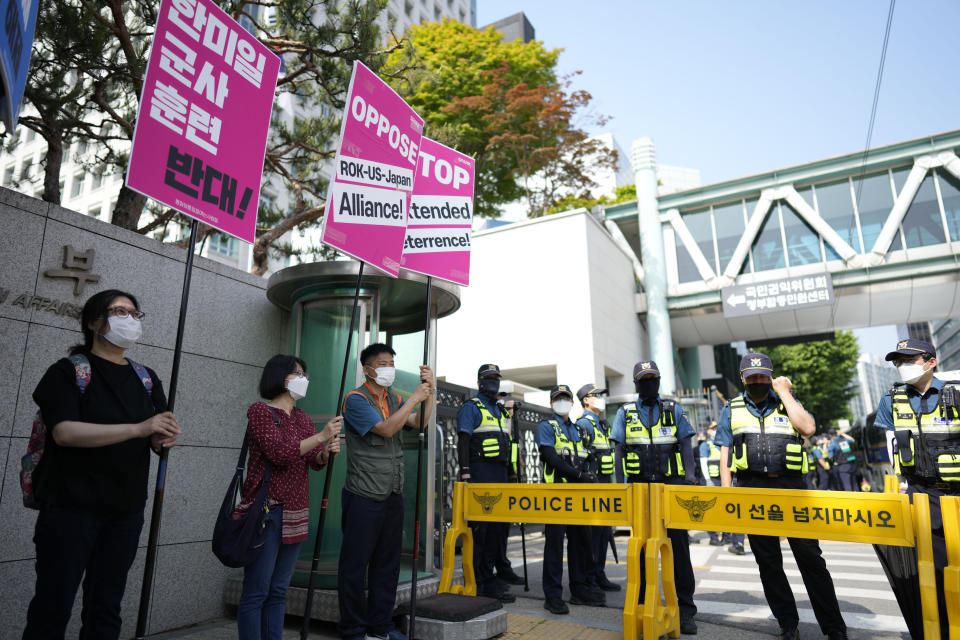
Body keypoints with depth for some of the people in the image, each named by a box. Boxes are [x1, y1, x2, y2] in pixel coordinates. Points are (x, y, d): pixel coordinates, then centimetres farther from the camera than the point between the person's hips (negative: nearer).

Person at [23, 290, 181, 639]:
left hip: (127, 511, 5)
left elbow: (157, 438, 9)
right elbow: (65, 432, -18)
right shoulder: (69, 371, -4)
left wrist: (165, 440, -15)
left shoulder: (147, 379, 11)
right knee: (53, 608, 2)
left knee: (106, 610, 12)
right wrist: (139, 428, -25)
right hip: (71, 506, -4)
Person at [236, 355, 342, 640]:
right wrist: (320, 437, -20)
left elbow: (314, 463, 10)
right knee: (256, 592, -4)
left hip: (296, 512, 7)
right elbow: (280, 453, -17)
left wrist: (326, 452, -12)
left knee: (279, 591, 12)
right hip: (267, 509, -7)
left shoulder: (303, 418, 17)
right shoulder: (260, 411, -5)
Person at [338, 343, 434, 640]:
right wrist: (415, 396, -18)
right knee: (355, 564, 2)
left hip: (392, 496, 7)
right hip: (364, 497, -7)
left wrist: (429, 392, -10)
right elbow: (386, 429, -20)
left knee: (387, 563, 14)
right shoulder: (356, 399, -8)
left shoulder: (395, 399, 14)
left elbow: (420, 423, 1)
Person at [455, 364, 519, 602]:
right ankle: (481, 582, -1)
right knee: (481, 526, -7)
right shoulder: (471, 408, -1)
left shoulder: (501, 411, 22)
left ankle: (499, 568, 22)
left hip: (500, 474, 8)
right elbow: (463, 440, -9)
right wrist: (465, 472, -18)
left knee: (500, 522, 10)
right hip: (481, 472, -8)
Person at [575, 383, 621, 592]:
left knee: (605, 530, 13)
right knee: (592, 530, -5)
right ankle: (588, 578, 5)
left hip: (605, 483, 10)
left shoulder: (603, 425, 19)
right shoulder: (584, 424, -12)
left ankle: (600, 575, 22)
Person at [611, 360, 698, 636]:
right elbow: (619, 448, 7)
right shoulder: (625, 413, 8)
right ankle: (641, 603, 22)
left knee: (678, 544, -3)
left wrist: (690, 479, -8)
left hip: (672, 483, -1)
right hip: (640, 486, 1)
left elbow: (686, 446, 4)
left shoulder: (674, 410, 8)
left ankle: (685, 609, 7)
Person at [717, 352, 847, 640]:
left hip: (790, 486, -1)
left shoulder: (787, 403, 10)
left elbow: (808, 428, -11)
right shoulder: (732, 410, 10)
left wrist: (784, 392, -6)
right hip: (753, 489, 1)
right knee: (768, 561, 7)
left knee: (810, 556, 0)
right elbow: (725, 454, 9)